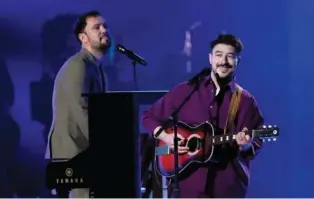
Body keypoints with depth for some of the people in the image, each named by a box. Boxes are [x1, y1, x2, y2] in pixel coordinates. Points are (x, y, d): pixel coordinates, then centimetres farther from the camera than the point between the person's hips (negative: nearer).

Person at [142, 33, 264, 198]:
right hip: (187, 183, 0)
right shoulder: (185, 91, 5)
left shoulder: (246, 101, 5)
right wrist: (165, 136, -5)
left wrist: (246, 145, -16)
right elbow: (149, 116, 12)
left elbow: (256, 145, 7)